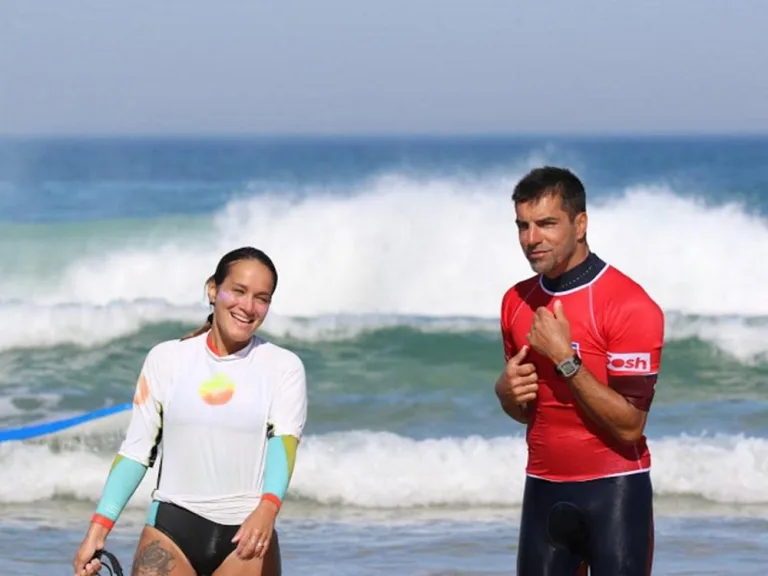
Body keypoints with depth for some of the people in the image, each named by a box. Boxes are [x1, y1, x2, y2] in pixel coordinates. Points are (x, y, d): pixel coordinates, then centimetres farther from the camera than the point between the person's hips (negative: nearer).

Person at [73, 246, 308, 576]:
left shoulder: (284, 367, 2)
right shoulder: (167, 359, 6)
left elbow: (284, 441, -12)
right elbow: (137, 449, 7)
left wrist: (267, 508, -32)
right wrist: (99, 527, -3)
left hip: (246, 532, 0)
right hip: (171, 526, 1)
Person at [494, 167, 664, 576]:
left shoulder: (629, 304, -14)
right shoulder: (517, 301, 7)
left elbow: (629, 425, -19)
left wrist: (564, 358, -23)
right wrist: (508, 391, -5)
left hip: (614, 491, -6)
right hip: (544, 489, 6)